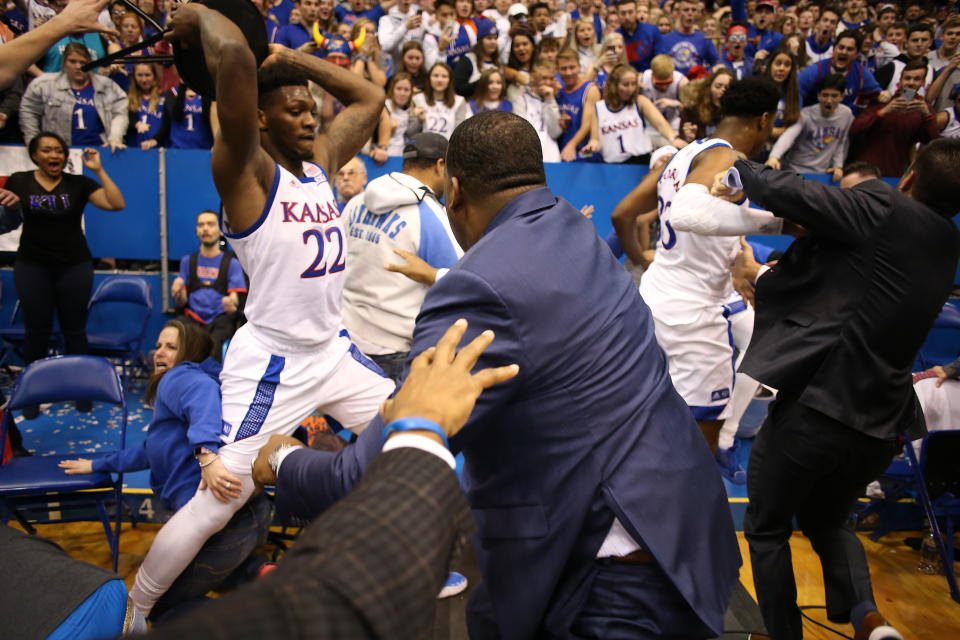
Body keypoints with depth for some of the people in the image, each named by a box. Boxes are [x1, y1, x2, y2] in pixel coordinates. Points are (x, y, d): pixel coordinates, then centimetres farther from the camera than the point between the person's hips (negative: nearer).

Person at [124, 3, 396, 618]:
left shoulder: (322, 161, 8)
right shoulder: (247, 172, -14)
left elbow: (371, 98, 16)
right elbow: (234, 57, -30)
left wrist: (289, 57, 10)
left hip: (333, 350, 8)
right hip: (271, 363, -8)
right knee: (216, 502, -3)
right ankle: (133, 610, 21)